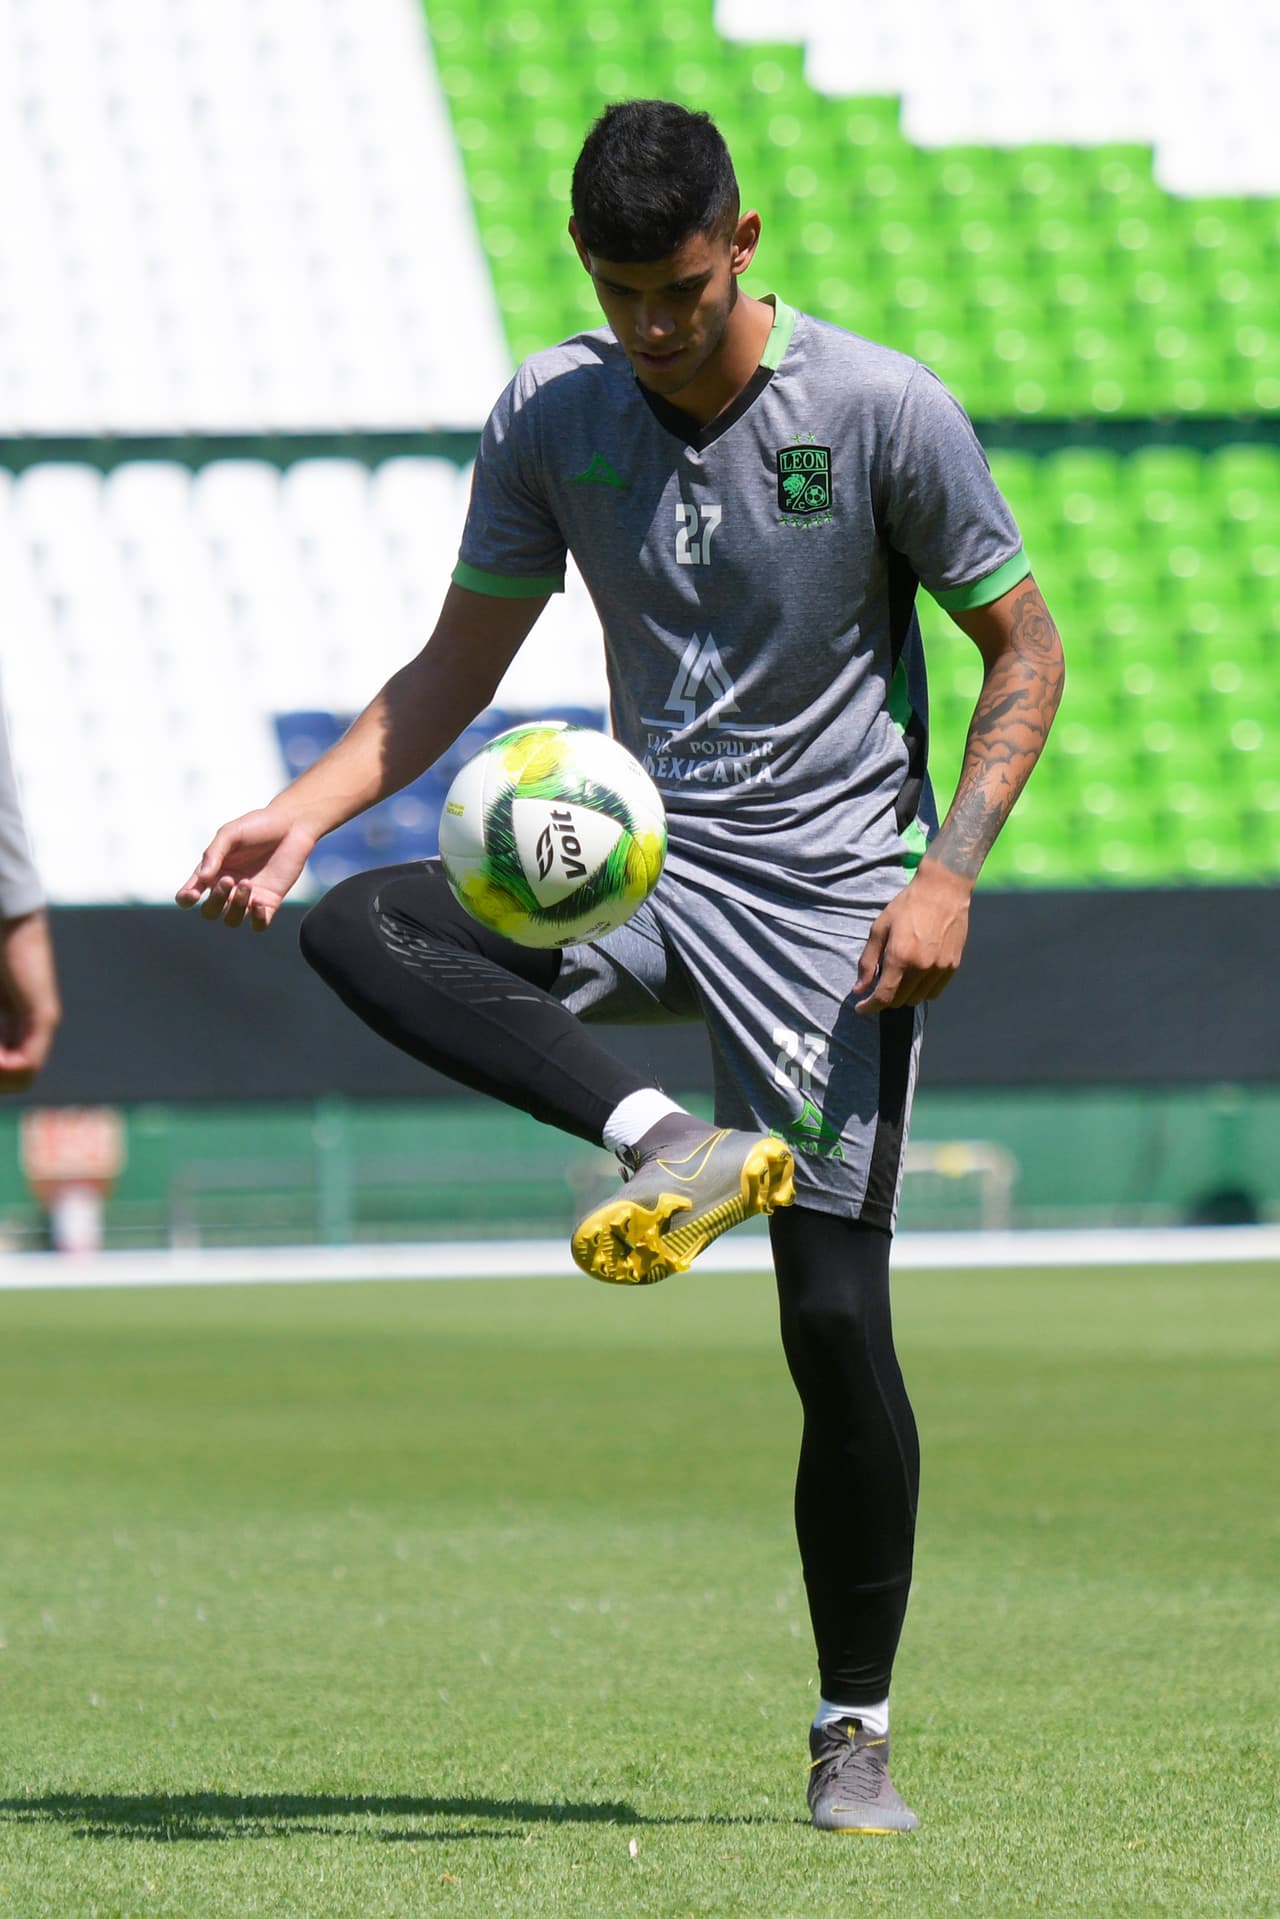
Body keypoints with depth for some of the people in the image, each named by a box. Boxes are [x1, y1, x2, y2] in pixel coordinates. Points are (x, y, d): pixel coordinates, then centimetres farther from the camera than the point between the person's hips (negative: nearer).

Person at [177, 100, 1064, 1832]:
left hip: (834, 899, -4)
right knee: (353, 929, -24)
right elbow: (459, 665, 10)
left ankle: (855, 1732, 5)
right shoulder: (551, 417, 0)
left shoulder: (885, 412, -10)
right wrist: (303, 813, -6)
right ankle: (665, 1141, -34)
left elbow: (1023, 648, -1)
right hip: (649, 865, 4)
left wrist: (950, 870, -15)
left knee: (836, 1322, -9)